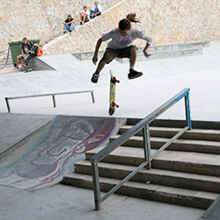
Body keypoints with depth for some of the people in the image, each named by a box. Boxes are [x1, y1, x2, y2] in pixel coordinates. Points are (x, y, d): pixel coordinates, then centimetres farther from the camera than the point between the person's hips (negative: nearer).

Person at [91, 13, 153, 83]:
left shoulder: (135, 32, -28)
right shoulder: (114, 32, -30)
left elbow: (150, 39, -16)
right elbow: (100, 40, -20)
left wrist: (145, 51, -25)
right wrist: (95, 55, -19)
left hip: (125, 49, 2)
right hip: (113, 49, -1)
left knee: (134, 49, -32)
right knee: (106, 58, -33)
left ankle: (131, 71, -23)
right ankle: (96, 73, -8)